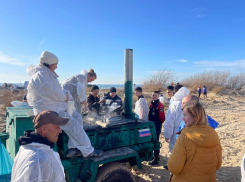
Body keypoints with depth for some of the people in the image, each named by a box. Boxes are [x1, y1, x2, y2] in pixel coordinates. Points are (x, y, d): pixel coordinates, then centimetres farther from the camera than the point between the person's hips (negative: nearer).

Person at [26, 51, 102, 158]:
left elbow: (58, 91, 20)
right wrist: (65, 97, -9)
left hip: (58, 107, 10)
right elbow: (51, 94, -25)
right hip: (47, 110, -10)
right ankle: (88, 152, -8)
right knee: (73, 124, -18)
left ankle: (73, 149, -1)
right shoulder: (40, 75, -14)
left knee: (78, 117, 0)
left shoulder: (49, 74, 18)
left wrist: (66, 94, -2)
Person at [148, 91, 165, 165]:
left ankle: (156, 159, 6)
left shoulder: (160, 105, -16)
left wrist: (159, 122, -1)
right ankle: (157, 156, 32)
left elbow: (162, 117, -17)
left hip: (157, 125, -8)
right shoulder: (151, 104, 9)